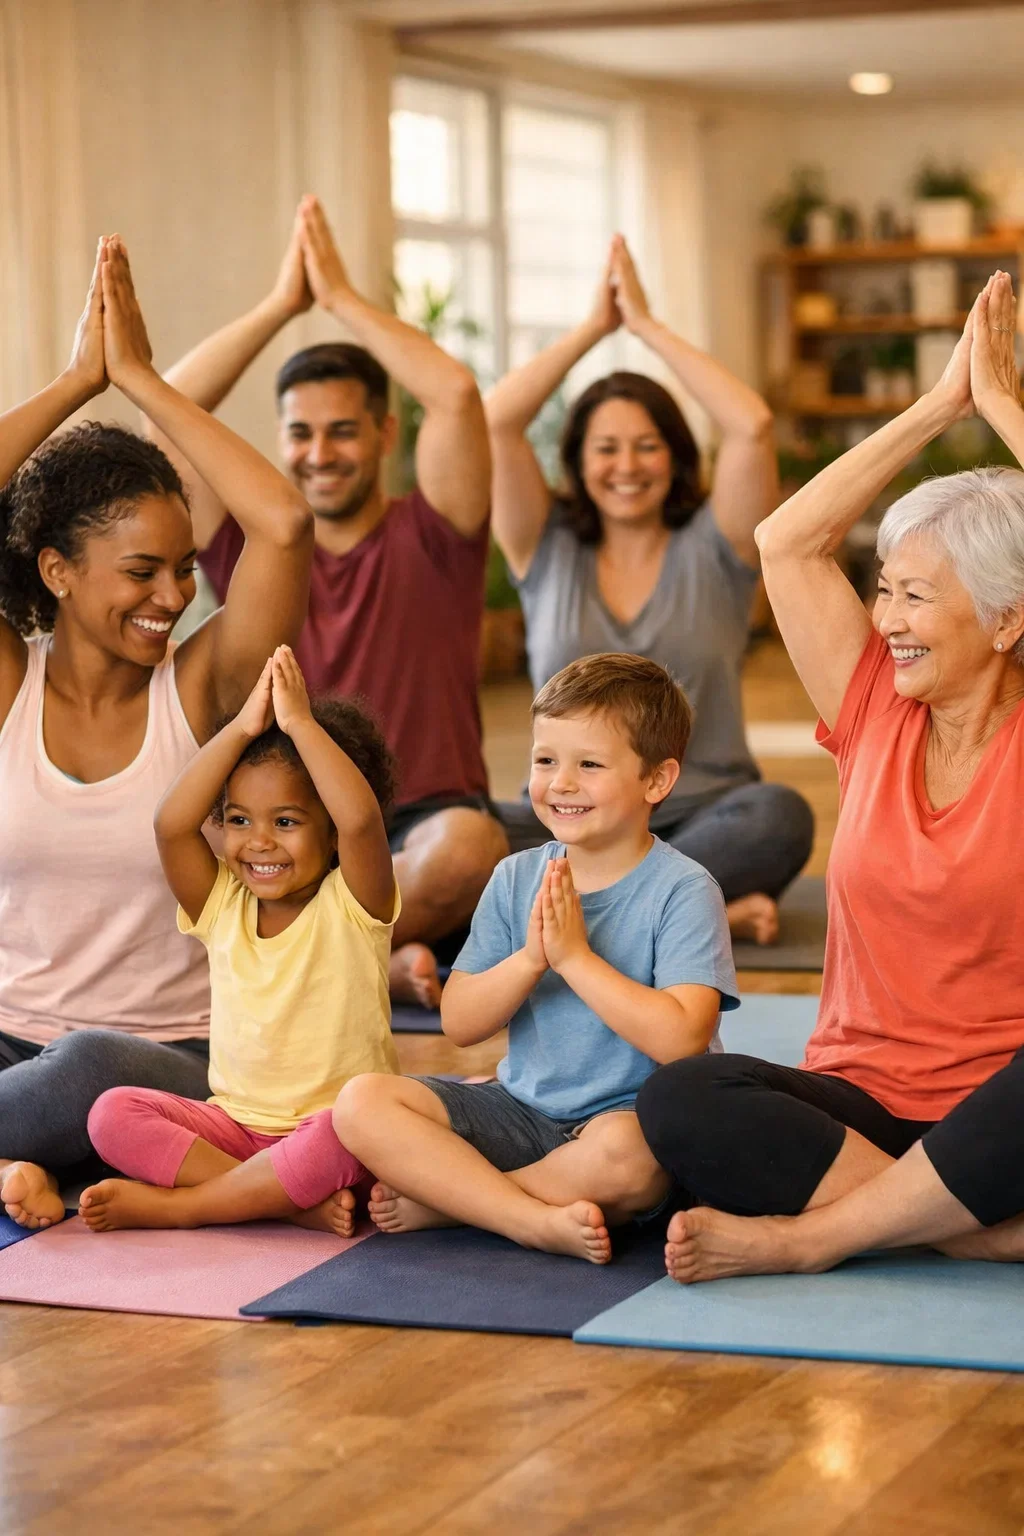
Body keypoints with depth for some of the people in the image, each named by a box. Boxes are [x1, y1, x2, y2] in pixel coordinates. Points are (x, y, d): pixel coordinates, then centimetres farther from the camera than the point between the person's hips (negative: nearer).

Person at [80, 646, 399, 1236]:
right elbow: (172, 825, -11)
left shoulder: (351, 905, -6)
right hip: (236, 1126, 5)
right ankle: (296, 1202, -24)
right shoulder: (223, 905, 6)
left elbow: (361, 817, -27)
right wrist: (243, 729, -14)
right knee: (113, 1114, -18)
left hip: (333, 1126, -4)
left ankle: (176, 1203, -22)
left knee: (345, 1132, -39)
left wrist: (300, 722, -23)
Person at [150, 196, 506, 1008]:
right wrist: (282, 302, -2)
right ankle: (383, 961, -29)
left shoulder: (428, 539, 3)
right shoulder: (251, 549, 10)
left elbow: (459, 396, -14)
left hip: (423, 831, -2)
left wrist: (343, 295, -6)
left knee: (467, 846, -38)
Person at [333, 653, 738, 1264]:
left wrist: (575, 956, -21)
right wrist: (529, 960, -16)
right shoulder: (516, 878, 6)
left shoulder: (682, 890, -10)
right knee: (362, 1103, -14)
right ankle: (538, 1221, -24)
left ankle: (442, 1198, -15)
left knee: (625, 1147, -40)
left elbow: (681, 1040, -23)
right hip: (524, 1110, 5)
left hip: (632, 1115, -5)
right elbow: (459, 1022, 2)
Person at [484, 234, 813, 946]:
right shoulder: (548, 551, 10)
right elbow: (495, 422, -2)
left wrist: (647, 323, -1)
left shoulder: (712, 548, 7)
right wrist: (594, 326, 5)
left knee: (779, 816, -36)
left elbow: (753, 426, -9)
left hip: (700, 817, -1)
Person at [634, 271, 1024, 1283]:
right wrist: (939, 408, 6)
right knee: (676, 1100, -26)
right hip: (860, 1097, 3)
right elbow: (786, 543, 5)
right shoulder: (875, 716, 8)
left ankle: (807, 1235, -25)